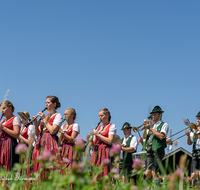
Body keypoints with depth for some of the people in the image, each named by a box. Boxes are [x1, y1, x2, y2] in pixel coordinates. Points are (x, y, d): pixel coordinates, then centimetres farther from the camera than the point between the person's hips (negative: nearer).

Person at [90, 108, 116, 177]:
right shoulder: (98, 127, 20)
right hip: (96, 152, 6)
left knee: (103, 174, -12)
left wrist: (97, 134, -10)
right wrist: (90, 140, -5)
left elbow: (110, 141, -12)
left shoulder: (112, 126, 2)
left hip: (105, 151, -6)